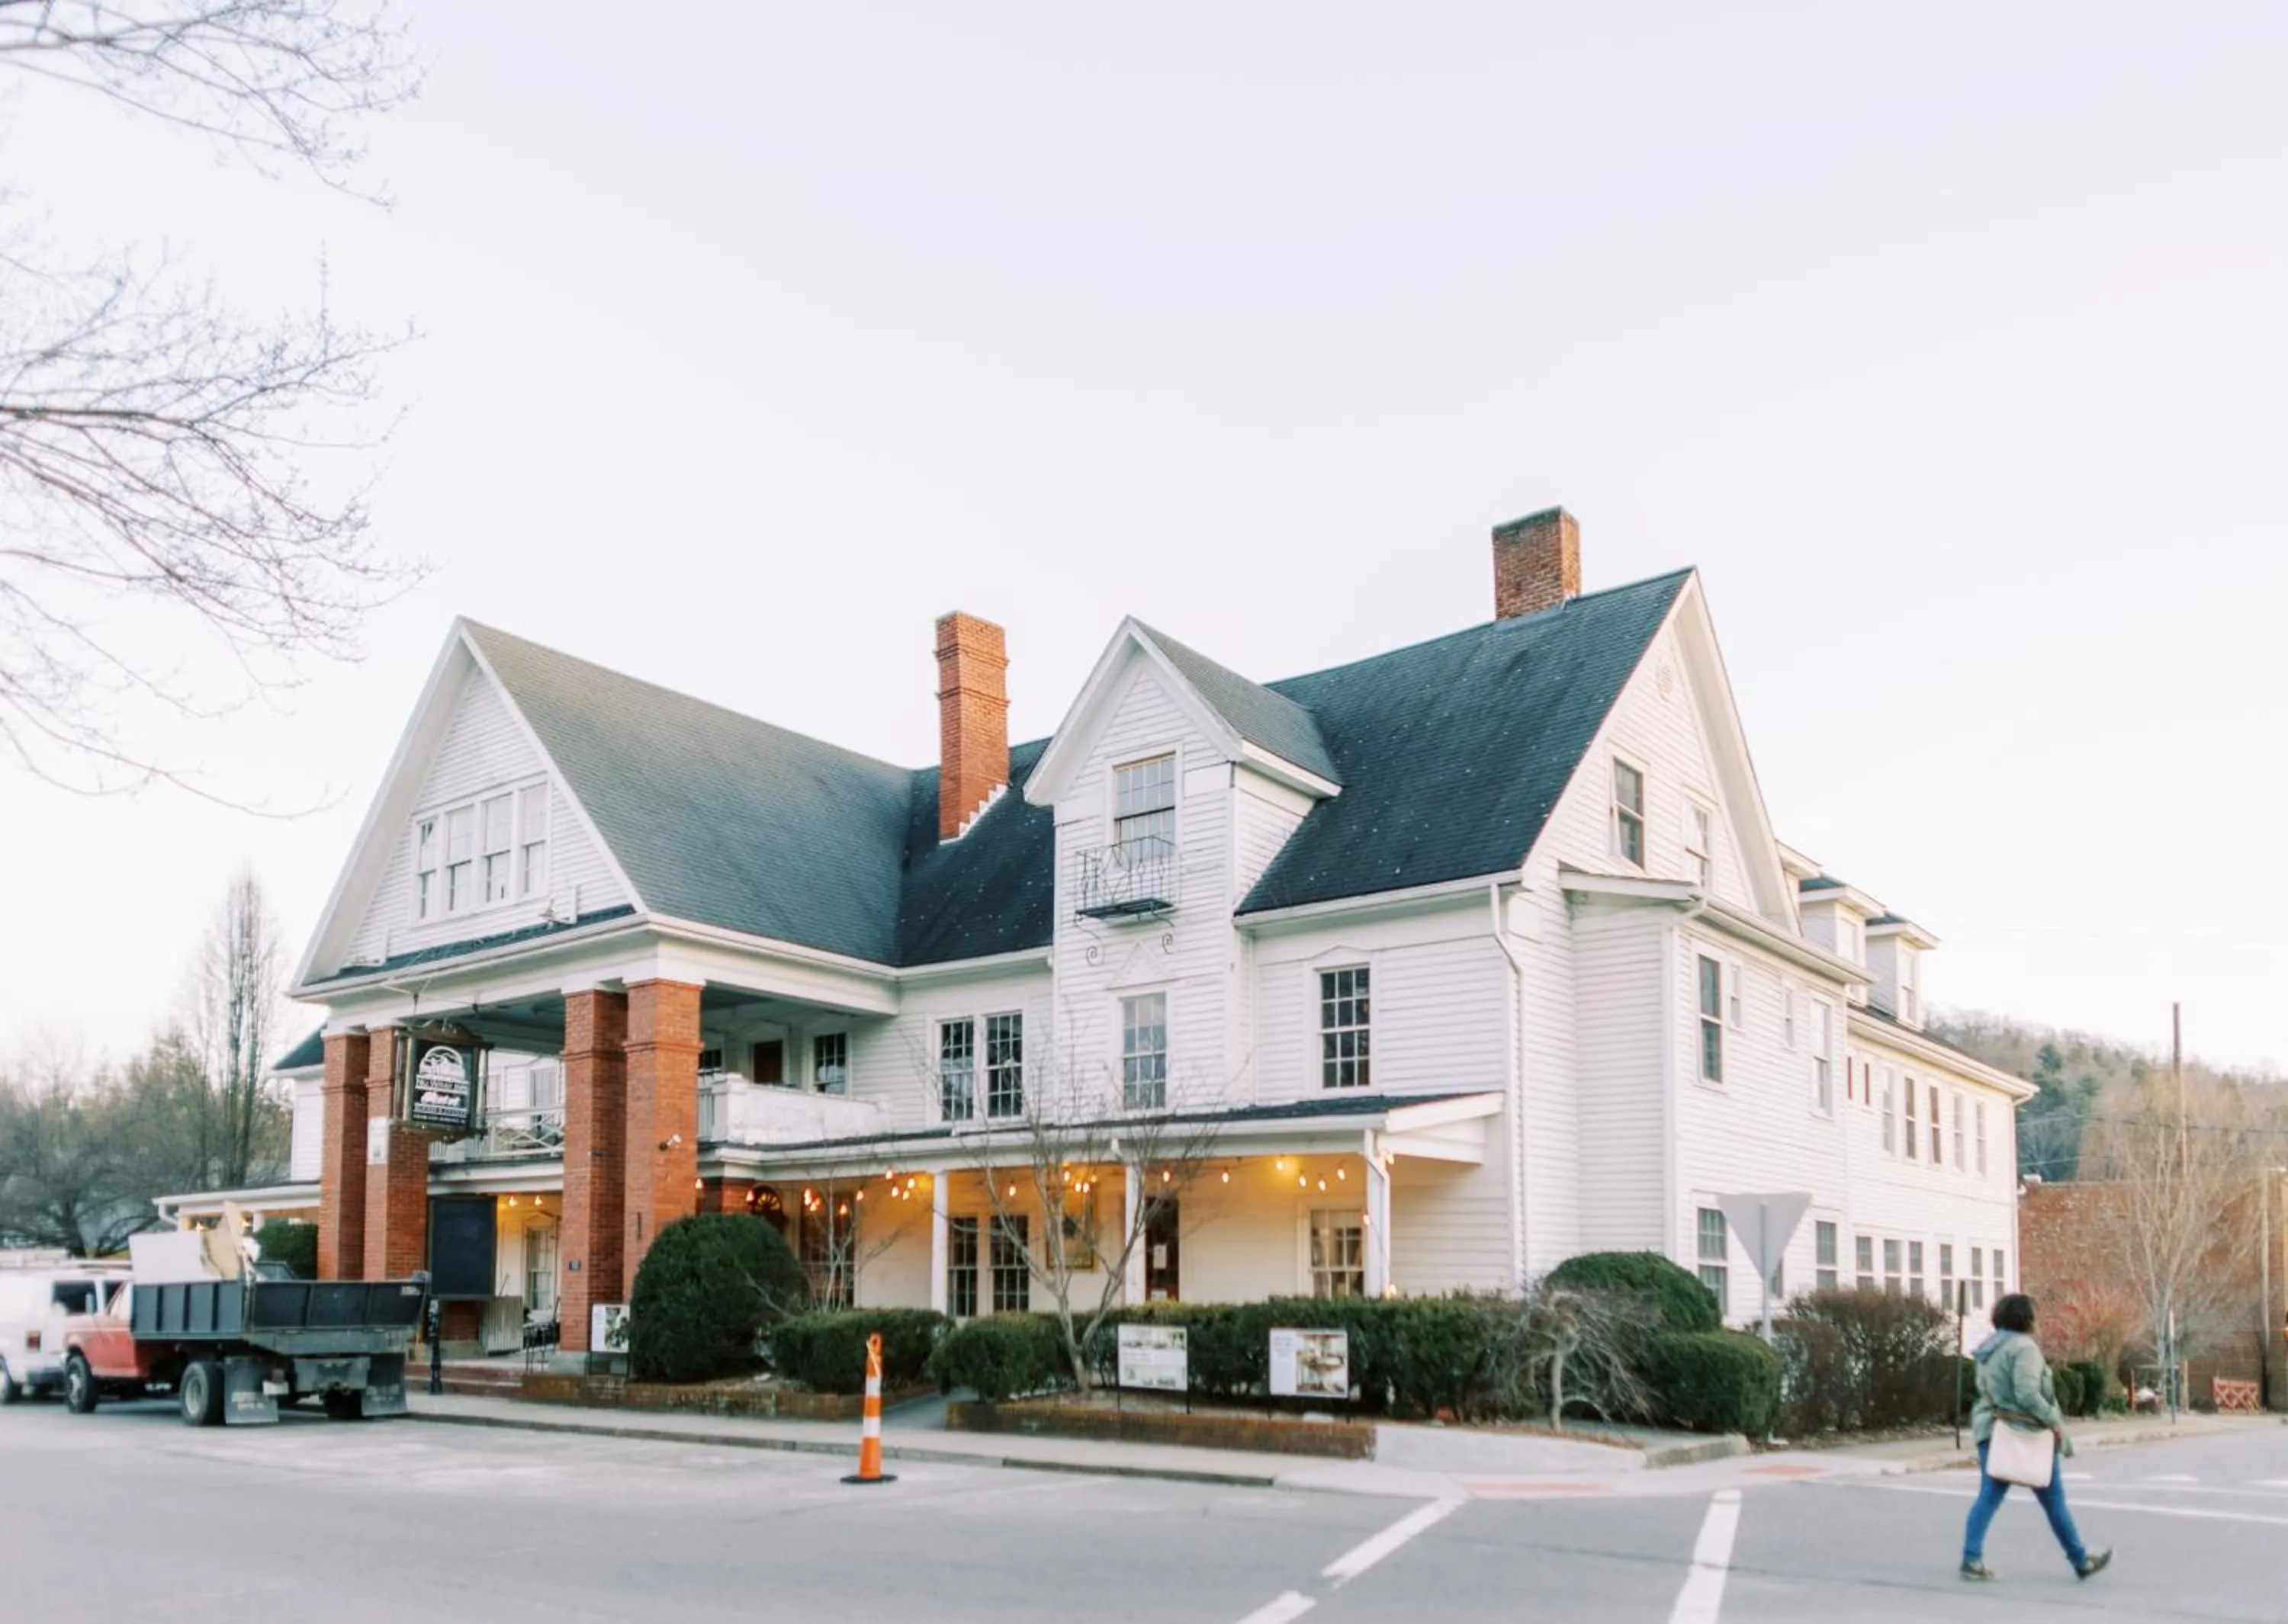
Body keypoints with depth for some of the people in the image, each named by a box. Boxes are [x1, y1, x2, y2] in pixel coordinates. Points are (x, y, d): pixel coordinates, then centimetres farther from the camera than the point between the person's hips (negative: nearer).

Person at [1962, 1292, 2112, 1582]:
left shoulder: (1988, 1349, 12)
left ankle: (1971, 1559, -7)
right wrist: (2053, 1421, -15)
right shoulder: (2024, 1347, -15)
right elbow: (2027, 1393, -24)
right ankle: (2081, 1560, 23)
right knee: (2053, 1500, 9)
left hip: (1993, 1431, 7)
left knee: (1989, 1498, 3)